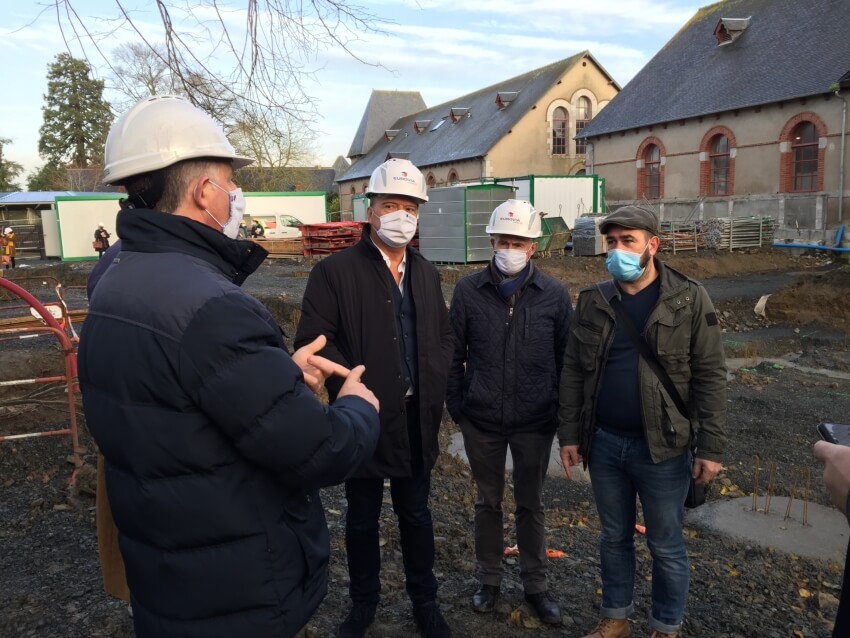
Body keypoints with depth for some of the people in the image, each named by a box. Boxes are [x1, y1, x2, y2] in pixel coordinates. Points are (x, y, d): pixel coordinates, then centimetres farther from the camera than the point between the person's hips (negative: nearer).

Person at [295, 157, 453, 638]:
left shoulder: (427, 273, 9)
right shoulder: (335, 270, -10)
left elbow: (444, 337, 14)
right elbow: (313, 342, -14)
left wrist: (435, 384, -1)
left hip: (417, 418, 4)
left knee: (416, 513, 18)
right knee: (363, 518, 14)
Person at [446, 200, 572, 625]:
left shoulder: (555, 294, -5)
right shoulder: (468, 291, -5)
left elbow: (566, 358, 1)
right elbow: (454, 354, 1)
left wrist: (562, 412, 1)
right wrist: (456, 406, 1)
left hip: (535, 421, 0)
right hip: (481, 420, 0)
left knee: (531, 504, 15)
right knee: (488, 502, 16)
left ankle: (535, 585, 33)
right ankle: (489, 579, 35)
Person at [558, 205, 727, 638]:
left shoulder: (690, 300, -6)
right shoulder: (592, 301, 2)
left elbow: (710, 376, -7)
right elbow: (573, 372, 5)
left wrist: (711, 447, -10)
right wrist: (569, 435, 3)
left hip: (663, 448, -3)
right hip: (604, 443, 3)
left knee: (666, 546, 12)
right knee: (614, 538, 18)